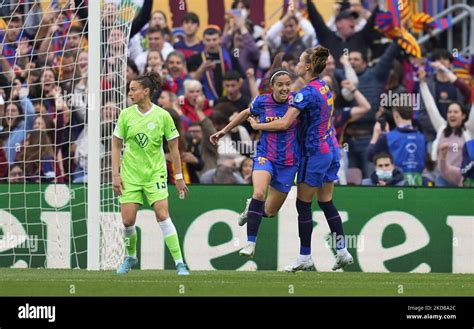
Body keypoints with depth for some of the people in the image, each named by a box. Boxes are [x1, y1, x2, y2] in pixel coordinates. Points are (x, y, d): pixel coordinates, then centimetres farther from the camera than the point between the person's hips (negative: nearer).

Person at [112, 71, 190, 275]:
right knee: (127, 220, -4)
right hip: (130, 174, 2)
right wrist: (115, 175, -1)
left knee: (162, 215, -15)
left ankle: (179, 263, -10)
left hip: (155, 173, -2)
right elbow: (116, 145, 6)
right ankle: (130, 257, 23)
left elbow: (173, 148, 1)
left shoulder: (162, 116, -7)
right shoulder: (126, 115, -1)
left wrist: (179, 178, 2)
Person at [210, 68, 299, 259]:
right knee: (259, 193, -30)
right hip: (265, 156, -1)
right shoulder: (262, 102, -5)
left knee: (270, 211, 7)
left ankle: (252, 208, 45)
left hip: (288, 163, 1)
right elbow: (246, 114, 17)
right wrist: (223, 131, 21)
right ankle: (250, 243, -23)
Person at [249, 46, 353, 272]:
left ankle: (305, 258, 5)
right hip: (332, 151, 8)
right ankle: (342, 251, 12)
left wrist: (258, 126, -10)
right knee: (326, 203, 14)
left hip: (315, 154, -8)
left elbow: (284, 124, -23)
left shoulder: (306, 93, -19)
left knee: (303, 204, 1)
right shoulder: (325, 88, 8)